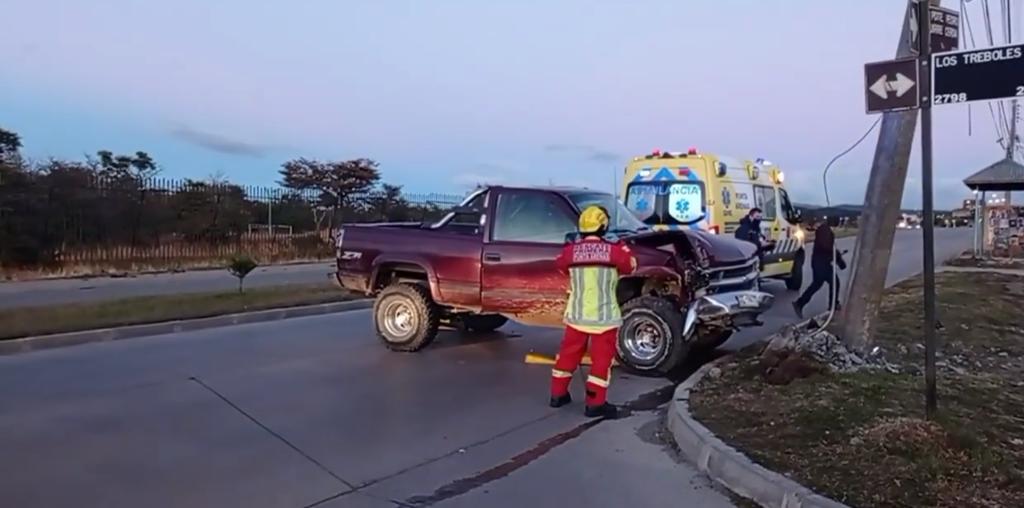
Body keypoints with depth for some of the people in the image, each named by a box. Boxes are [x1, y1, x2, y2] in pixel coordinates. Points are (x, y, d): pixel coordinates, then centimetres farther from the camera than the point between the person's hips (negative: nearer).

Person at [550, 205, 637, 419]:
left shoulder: (570, 251, -5)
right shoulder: (613, 251, -11)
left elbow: (561, 265, 15)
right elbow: (630, 265, 7)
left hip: (576, 314, 3)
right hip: (604, 316, -3)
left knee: (569, 353, 17)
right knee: (601, 358, 6)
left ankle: (558, 394, 28)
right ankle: (595, 403, 9)